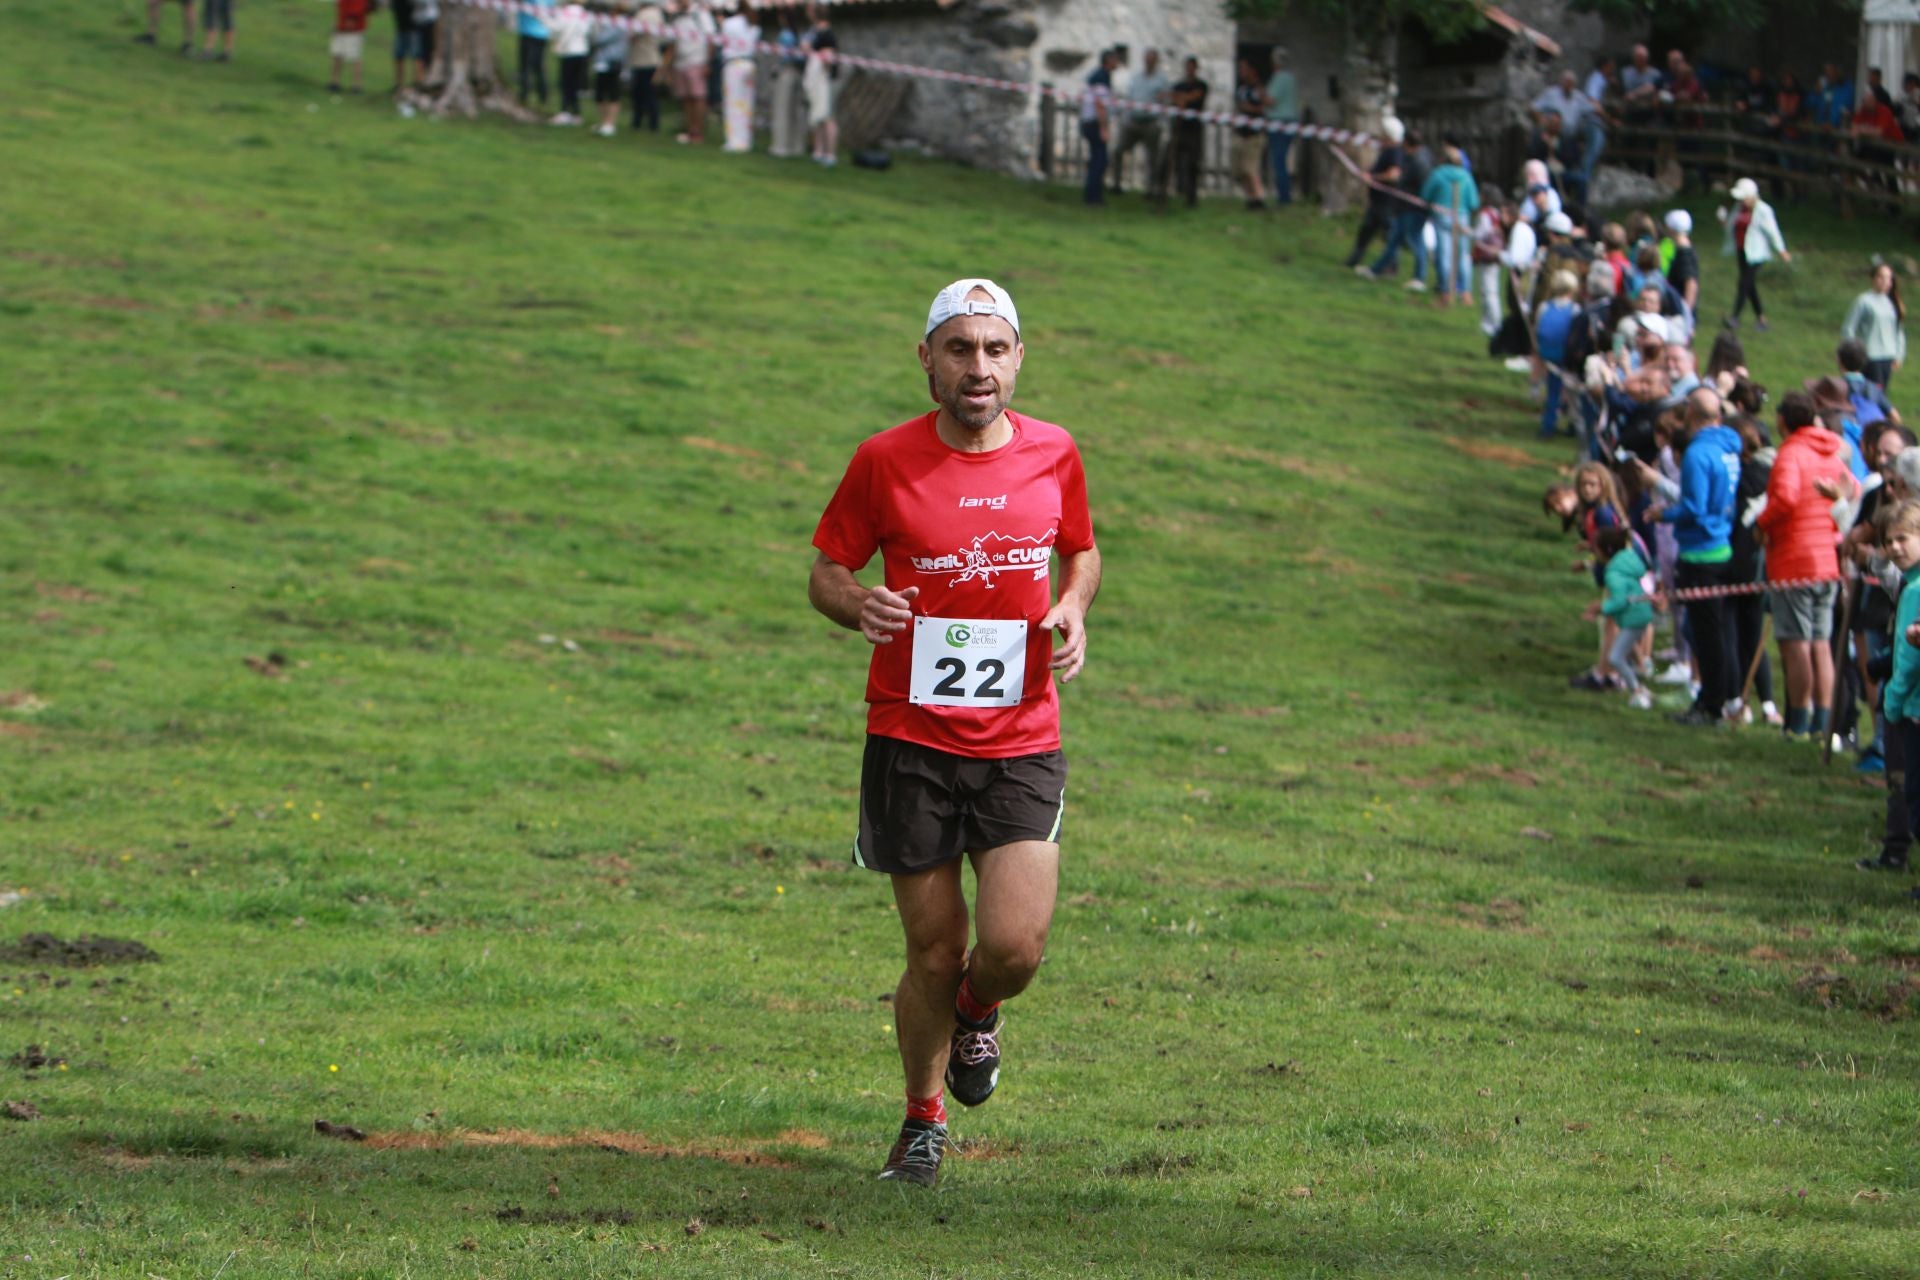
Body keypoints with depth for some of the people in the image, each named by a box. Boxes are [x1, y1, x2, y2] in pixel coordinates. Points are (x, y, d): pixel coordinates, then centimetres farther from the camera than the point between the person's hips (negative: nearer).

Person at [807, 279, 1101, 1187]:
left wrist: (1073, 609, -3)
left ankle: (977, 1011, 27)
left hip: (1022, 744, 1)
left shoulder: (1053, 455, 2)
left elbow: (1081, 552, 19)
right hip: (911, 741, -1)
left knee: (1015, 947, -11)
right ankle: (923, 1119, 26)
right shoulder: (884, 462, -5)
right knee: (933, 950, 2)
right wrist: (858, 606, -19)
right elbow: (825, 573, 4)